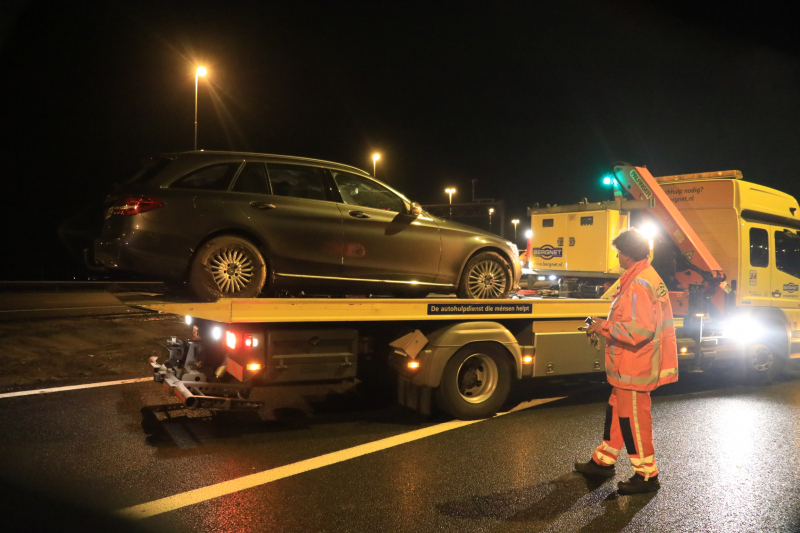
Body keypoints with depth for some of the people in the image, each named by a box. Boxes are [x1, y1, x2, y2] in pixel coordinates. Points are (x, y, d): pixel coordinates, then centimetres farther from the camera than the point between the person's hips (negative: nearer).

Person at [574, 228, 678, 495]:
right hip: (632, 365, 11)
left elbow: (638, 331, -29)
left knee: (634, 418, 1)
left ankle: (647, 476, 14)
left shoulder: (638, 285, -24)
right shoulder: (650, 278, 11)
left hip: (633, 369, -11)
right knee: (616, 410, 19)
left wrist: (605, 326, -18)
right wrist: (607, 326, 12)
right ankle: (603, 462, 32)